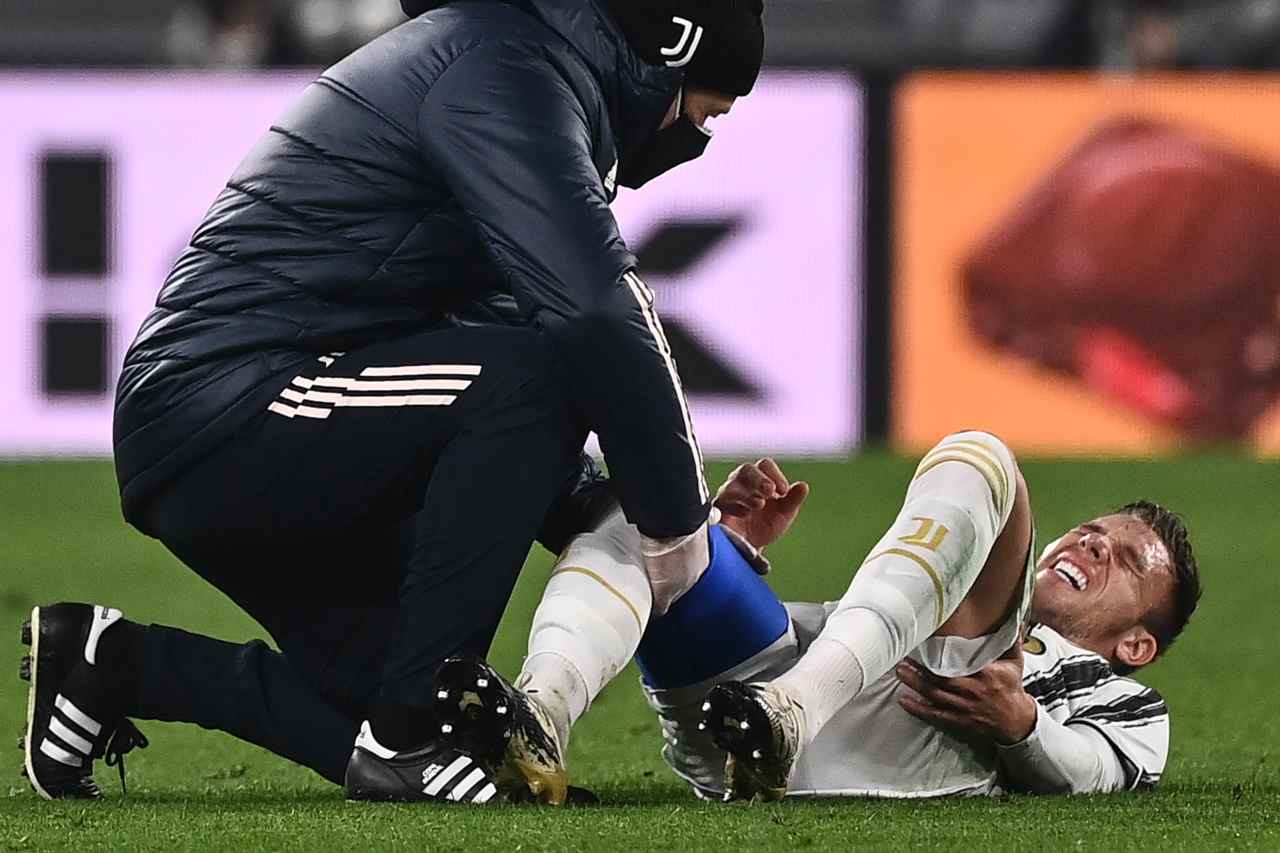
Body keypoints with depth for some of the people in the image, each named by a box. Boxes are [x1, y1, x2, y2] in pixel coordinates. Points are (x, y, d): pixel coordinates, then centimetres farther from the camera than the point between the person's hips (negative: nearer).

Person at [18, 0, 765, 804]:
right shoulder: (503, 72, -13)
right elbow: (600, 317, -24)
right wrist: (676, 523, -15)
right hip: (220, 413, -11)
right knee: (541, 371, -25)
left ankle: (115, 663, 19)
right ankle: (409, 736, -19)